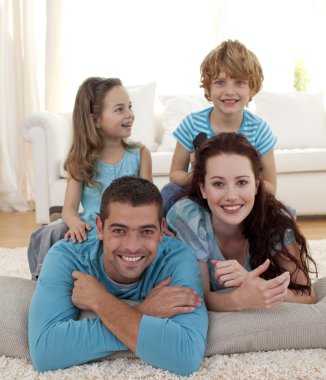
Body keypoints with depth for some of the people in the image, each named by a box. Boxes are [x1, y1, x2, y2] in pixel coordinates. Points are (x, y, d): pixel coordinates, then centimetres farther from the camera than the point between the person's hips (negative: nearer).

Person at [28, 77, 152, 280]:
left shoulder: (140, 154, 0)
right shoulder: (82, 159, 0)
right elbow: (70, 208, -5)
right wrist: (76, 224, -30)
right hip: (90, 230, 0)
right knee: (45, 236, -24)